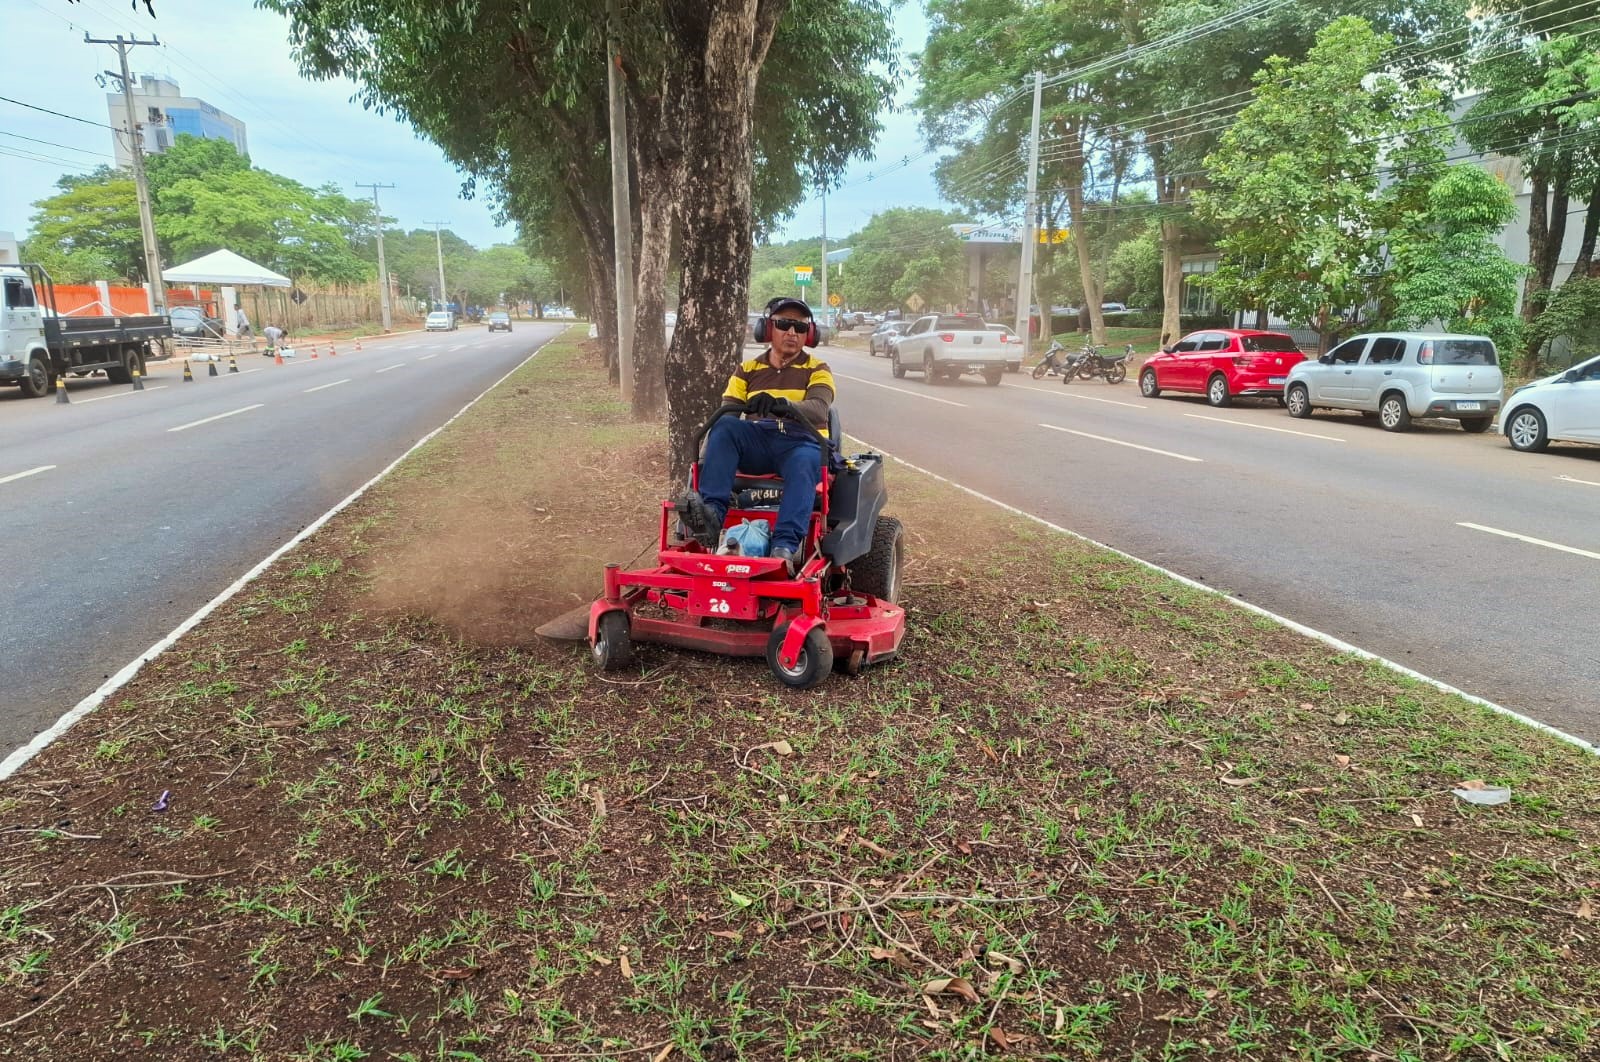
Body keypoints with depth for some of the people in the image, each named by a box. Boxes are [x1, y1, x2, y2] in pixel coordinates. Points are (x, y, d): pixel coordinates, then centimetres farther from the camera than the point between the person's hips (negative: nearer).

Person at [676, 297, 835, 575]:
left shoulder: (817, 370, 12)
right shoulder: (747, 370, 20)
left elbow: (819, 409, -10)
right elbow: (724, 412, 7)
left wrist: (782, 405, -33)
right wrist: (708, 455, -13)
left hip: (801, 442, -2)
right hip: (756, 443, 2)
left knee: (804, 463, -38)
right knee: (725, 425, -29)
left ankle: (786, 547, -53)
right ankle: (711, 514, -43)